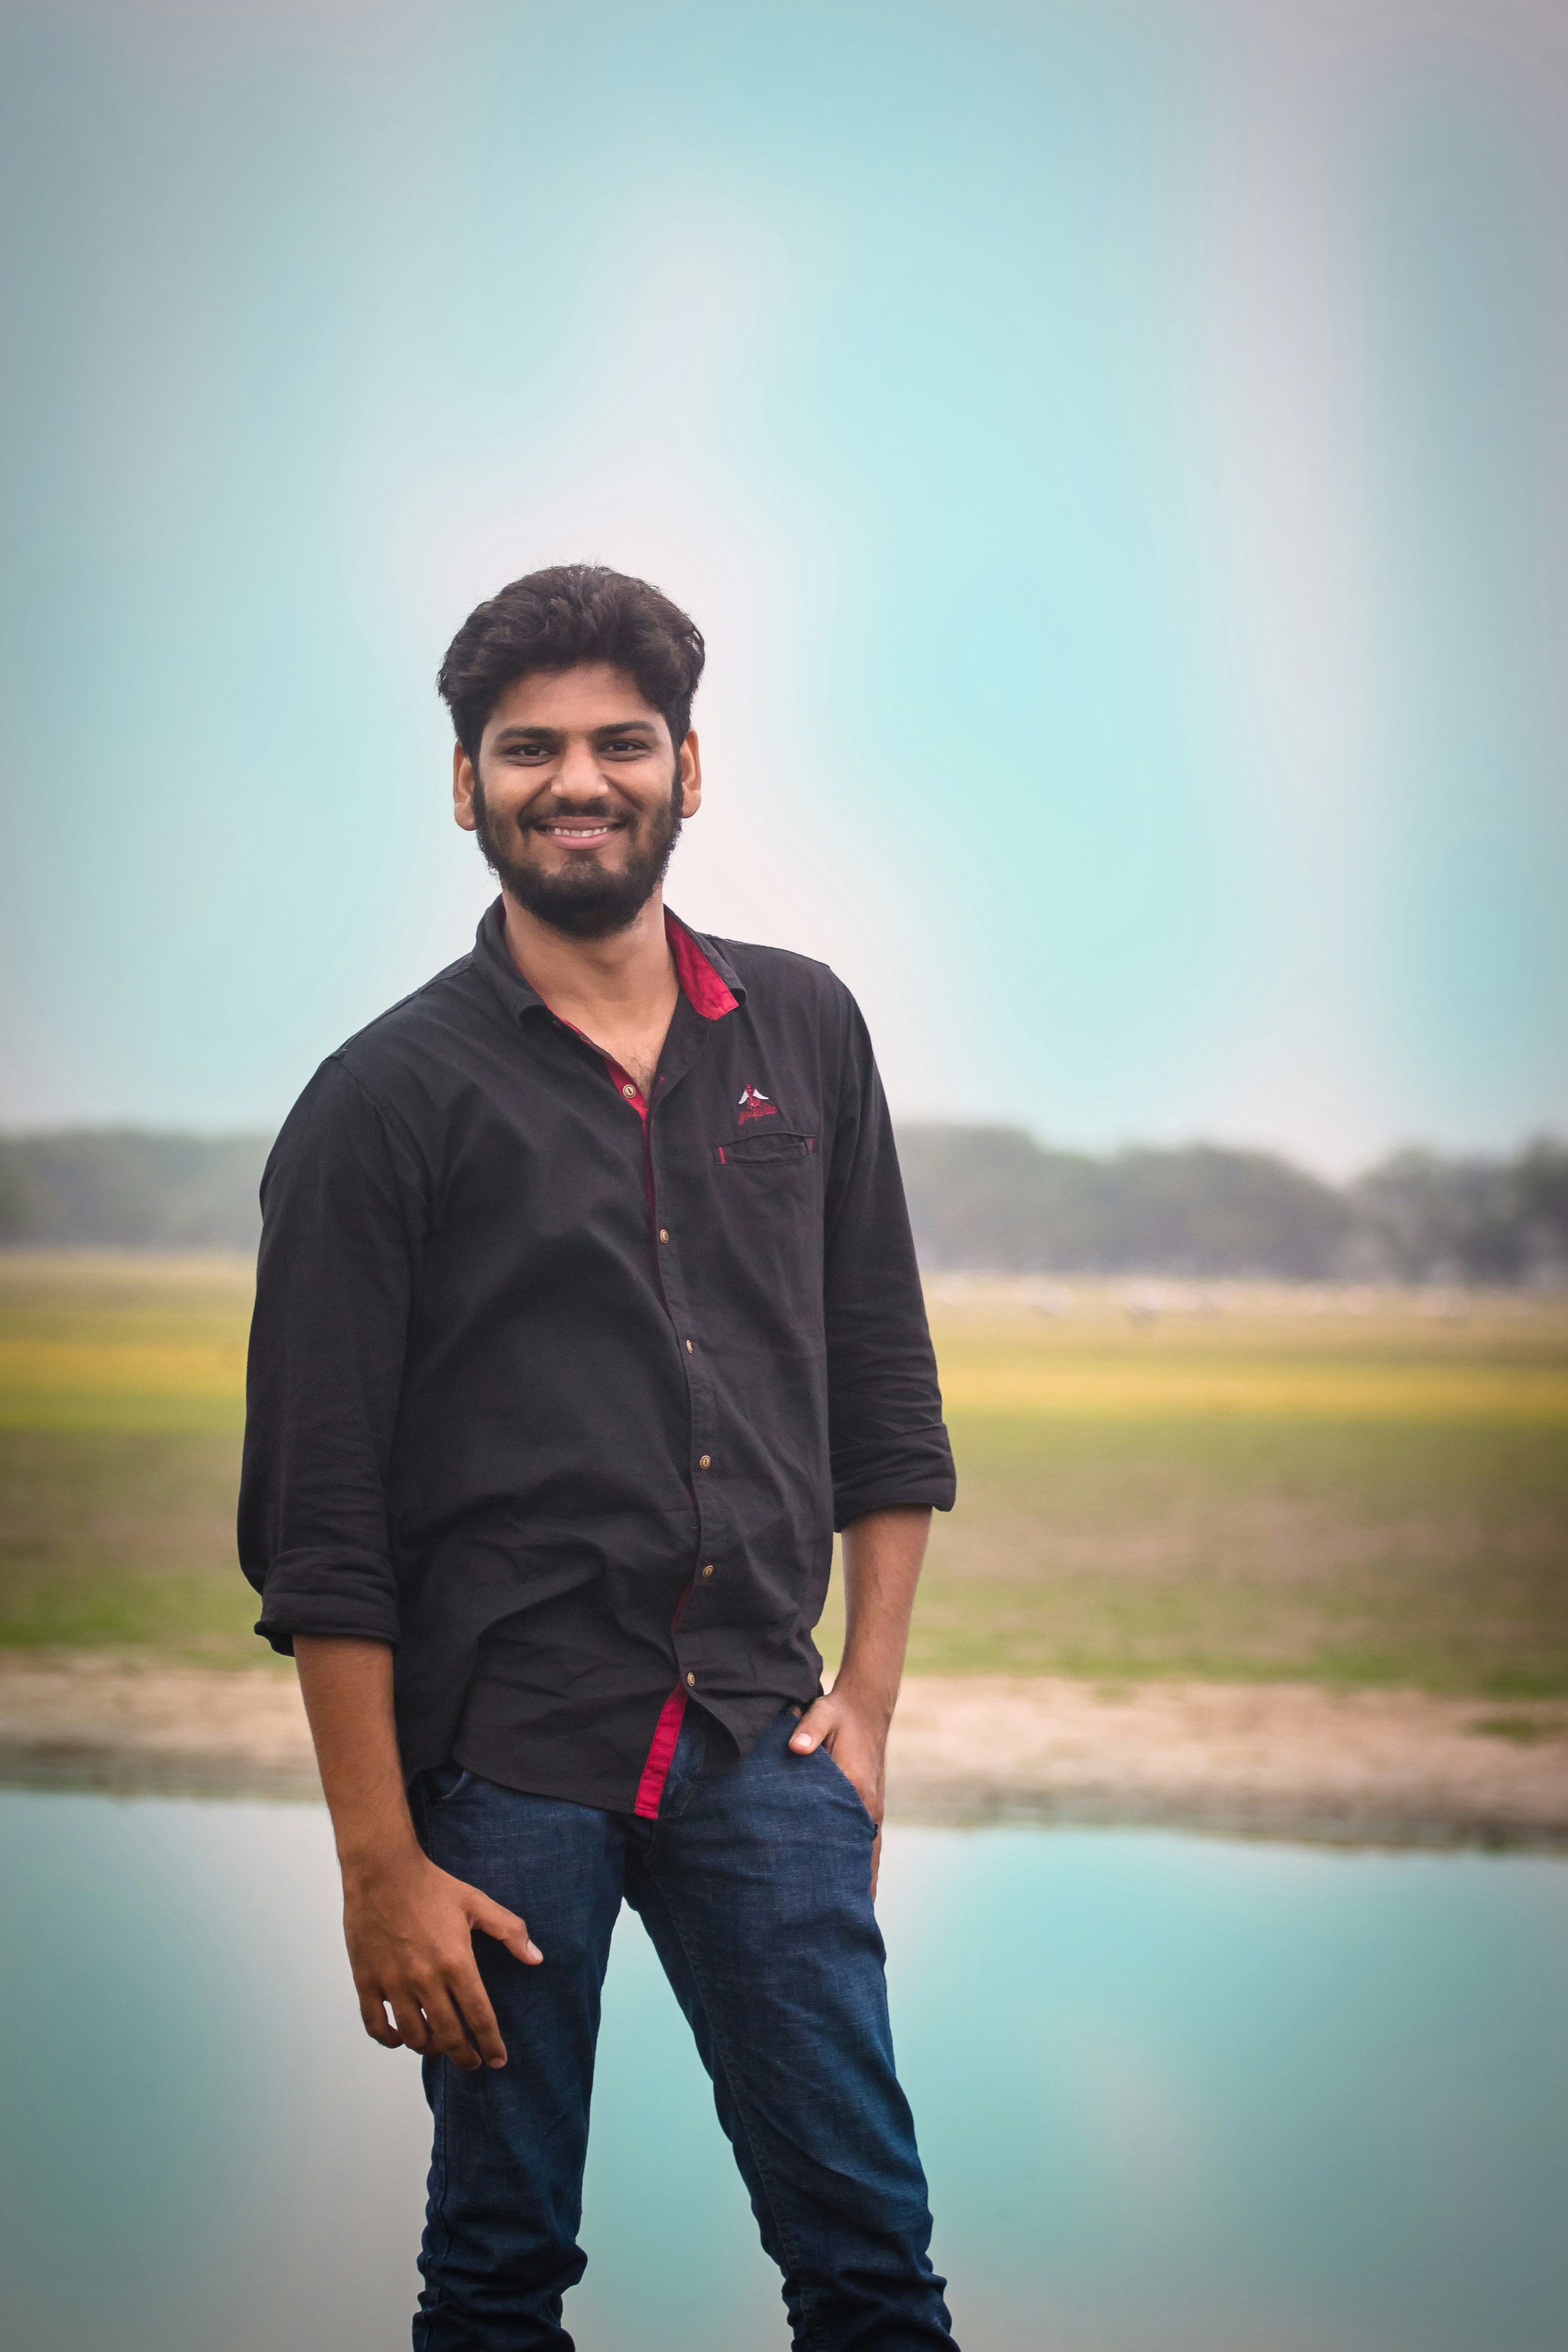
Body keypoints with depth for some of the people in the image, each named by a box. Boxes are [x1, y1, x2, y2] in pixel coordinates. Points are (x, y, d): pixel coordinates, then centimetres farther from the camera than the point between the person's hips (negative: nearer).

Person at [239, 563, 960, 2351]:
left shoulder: (803, 1032, 9)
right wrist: (380, 1862, -10)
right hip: (498, 1765, -3)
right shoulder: (389, 1097, -4)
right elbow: (320, 1519, -6)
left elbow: (885, 1385, 16)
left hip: (758, 1743, 3)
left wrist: (869, 1693, 7)